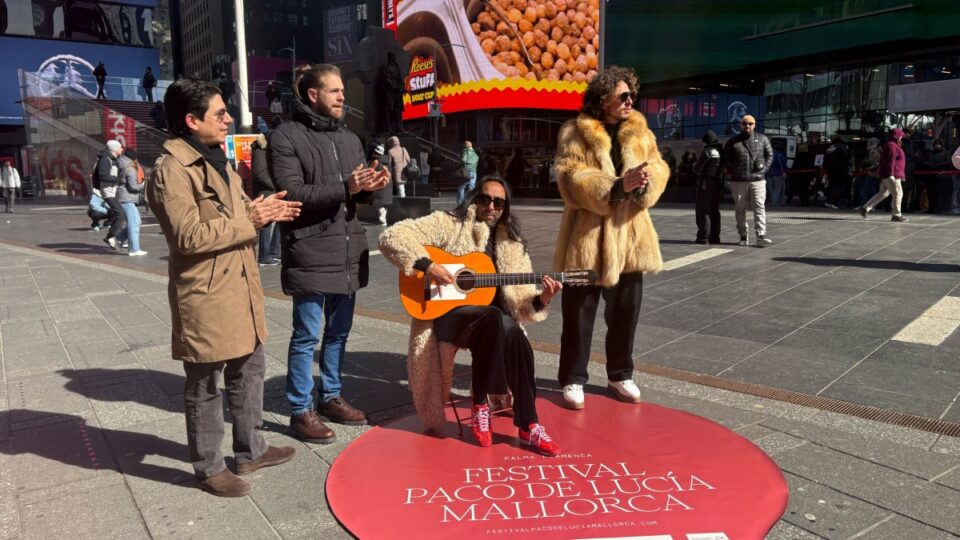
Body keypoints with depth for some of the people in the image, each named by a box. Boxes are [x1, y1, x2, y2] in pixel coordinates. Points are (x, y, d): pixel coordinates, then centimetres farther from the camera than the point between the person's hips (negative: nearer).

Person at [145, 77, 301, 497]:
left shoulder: (216, 160, 15)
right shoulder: (172, 169, -16)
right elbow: (190, 236, -24)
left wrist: (261, 209, 2)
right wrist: (250, 220, -18)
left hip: (240, 287, 10)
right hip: (205, 296, -9)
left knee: (249, 371, 18)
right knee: (205, 385, 6)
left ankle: (250, 450, 34)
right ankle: (208, 467, 22)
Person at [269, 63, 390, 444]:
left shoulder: (349, 139, 15)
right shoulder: (286, 137, -6)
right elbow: (291, 193, -16)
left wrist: (370, 187, -6)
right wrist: (344, 188, -24)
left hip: (349, 249, 7)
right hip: (310, 252, -7)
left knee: (339, 331, 15)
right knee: (306, 335, 0)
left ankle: (330, 397, 29)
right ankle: (300, 411, 12)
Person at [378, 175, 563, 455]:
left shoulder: (511, 245, 13)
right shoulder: (447, 224, 1)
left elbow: (519, 301, 7)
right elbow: (391, 237, -9)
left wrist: (540, 300, -15)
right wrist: (427, 265, -20)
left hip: (494, 321, 4)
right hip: (447, 314, -4)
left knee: (514, 337, -31)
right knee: (496, 318, -35)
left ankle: (526, 426, -16)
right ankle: (480, 403, -16)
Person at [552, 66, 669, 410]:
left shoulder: (639, 130, 11)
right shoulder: (575, 133, -6)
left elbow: (659, 168, 5)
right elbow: (571, 178, -17)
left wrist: (644, 181, -19)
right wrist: (617, 186, -27)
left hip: (629, 232, 5)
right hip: (587, 234, -5)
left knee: (626, 309, 12)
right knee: (579, 311, 3)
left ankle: (620, 375, 29)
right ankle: (573, 379, 17)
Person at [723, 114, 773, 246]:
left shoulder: (762, 139, 10)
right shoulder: (733, 142, 9)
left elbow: (770, 155, 14)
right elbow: (725, 158, 11)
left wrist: (764, 169, 1)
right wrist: (733, 171, -2)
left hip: (758, 180, -1)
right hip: (739, 181, 1)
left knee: (759, 207, -9)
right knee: (740, 209, 5)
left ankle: (761, 236, -13)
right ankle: (743, 235, 15)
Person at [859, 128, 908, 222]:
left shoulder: (891, 145, 20)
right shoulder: (892, 146, -13)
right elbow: (890, 161, -21)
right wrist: (891, 175, -26)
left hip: (886, 175, 11)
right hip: (892, 175, -11)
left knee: (883, 194, 12)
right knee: (898, 193, -6)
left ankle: (865, 208, 9)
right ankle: (896, 215, -2)